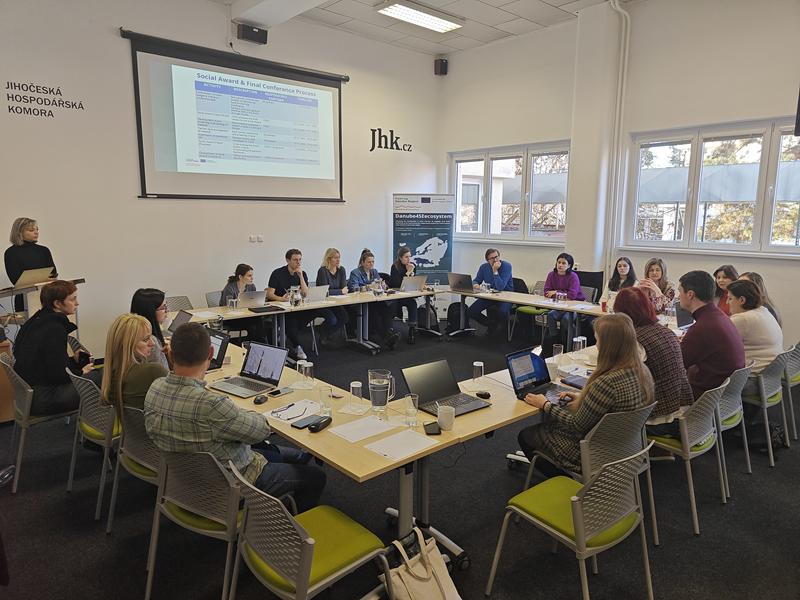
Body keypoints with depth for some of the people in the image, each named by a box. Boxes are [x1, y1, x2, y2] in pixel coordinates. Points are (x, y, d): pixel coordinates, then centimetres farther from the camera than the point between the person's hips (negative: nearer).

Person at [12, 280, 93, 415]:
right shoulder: (55, 329, -22)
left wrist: (73, 359, 11)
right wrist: (81, 372, -4)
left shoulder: (38, 320, 9)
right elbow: (58, 375, -21)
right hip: (40, 398, -10)